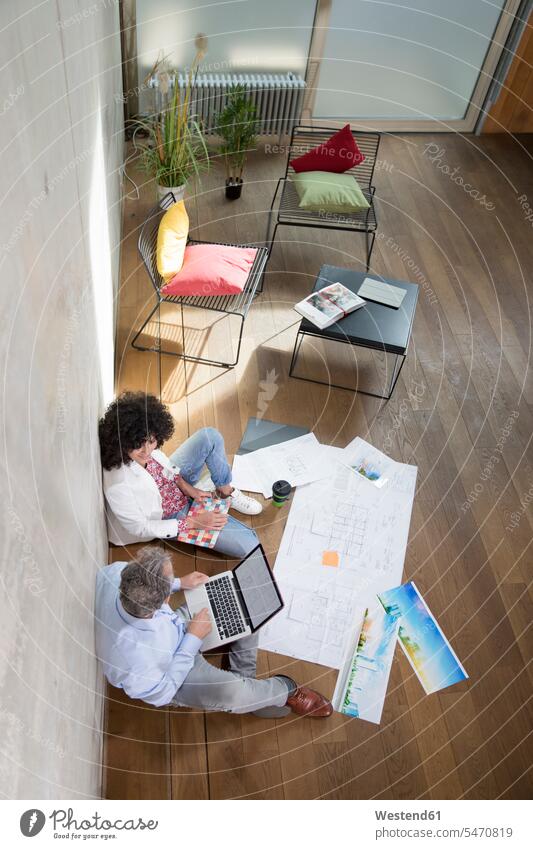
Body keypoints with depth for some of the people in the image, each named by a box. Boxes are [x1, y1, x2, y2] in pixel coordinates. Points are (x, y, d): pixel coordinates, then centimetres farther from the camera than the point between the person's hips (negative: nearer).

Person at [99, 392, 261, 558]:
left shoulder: (143, 443, -23)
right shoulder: (117, 486, -40)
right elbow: (140, 529, -25)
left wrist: (185, 486, -10)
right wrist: (193, 522, -23)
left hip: (175, 481, 6)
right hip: (172, 517, -6)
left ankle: (227, 494, 11)